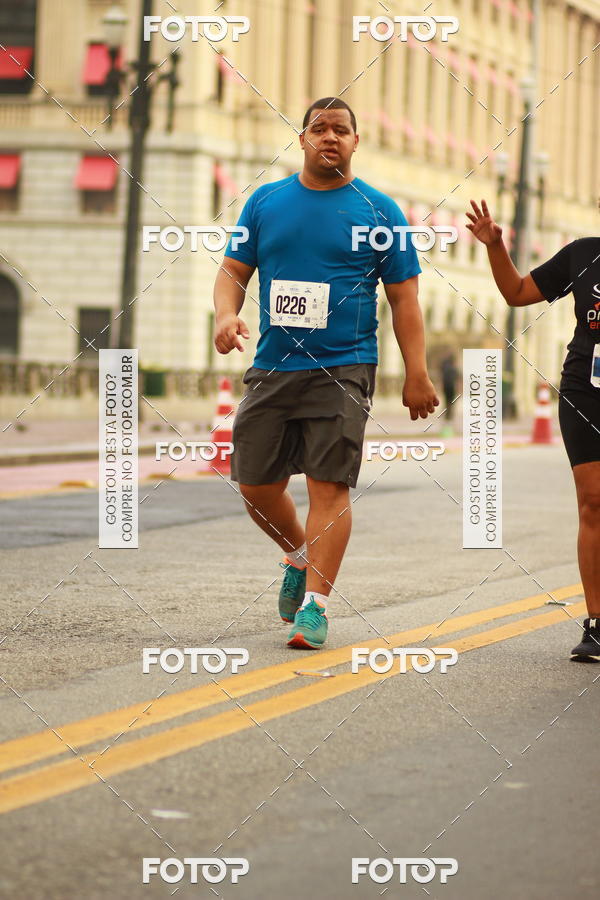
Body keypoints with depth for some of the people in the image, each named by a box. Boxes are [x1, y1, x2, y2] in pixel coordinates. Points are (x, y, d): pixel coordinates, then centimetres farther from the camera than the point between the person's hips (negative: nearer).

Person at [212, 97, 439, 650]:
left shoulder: (378, 210, 3)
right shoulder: (266, 201, 10)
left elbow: (404, 298, 3)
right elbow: (234, 269, 13)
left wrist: (417, 375, -3)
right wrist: (226, 314, -9)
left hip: (343, 370, -3)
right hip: (272, 368, 3)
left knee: (329, 486, -10)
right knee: (256, 484, 5)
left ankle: (315, 603, -7)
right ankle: (299, 557, 32)